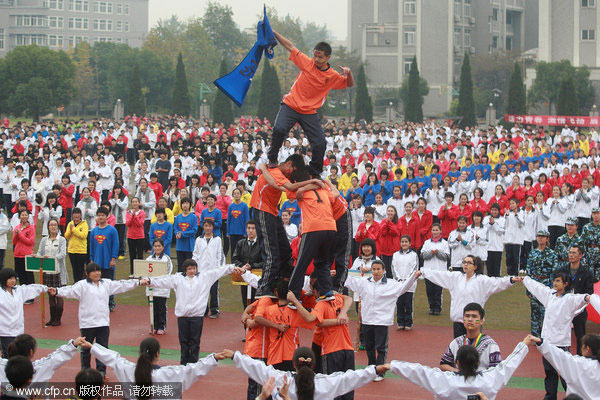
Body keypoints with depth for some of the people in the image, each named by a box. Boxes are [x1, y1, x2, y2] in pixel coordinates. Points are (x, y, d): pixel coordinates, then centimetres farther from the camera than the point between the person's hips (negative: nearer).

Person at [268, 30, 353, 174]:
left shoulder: (333, 77, 1)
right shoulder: (307, 62, -1)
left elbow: (350, 84, 13)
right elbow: (290, 47, 5)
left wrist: (349, 73, -10)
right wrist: (273, 33, 2)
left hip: (309, 112, 1)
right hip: (290, 106, -1)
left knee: (320, 143, -9)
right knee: (279, 130, -26)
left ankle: (316, 173, 14)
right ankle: (272, 159, -4)